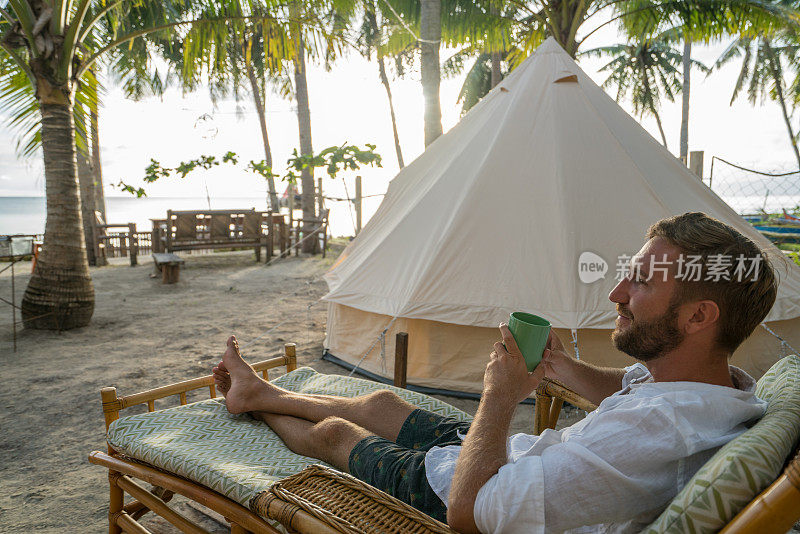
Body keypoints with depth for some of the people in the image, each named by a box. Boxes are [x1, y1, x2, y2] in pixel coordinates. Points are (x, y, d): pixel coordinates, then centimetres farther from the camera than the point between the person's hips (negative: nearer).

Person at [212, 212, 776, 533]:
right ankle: (259, 392, 47)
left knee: (333, 432, 12)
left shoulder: (653, 436, -42)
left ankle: (260, 404, 48)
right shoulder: (725, 381, -11)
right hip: (514, 460, 8)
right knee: (382, 402, 21)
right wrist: (561, 365, 1)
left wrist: (500, 397, -25)